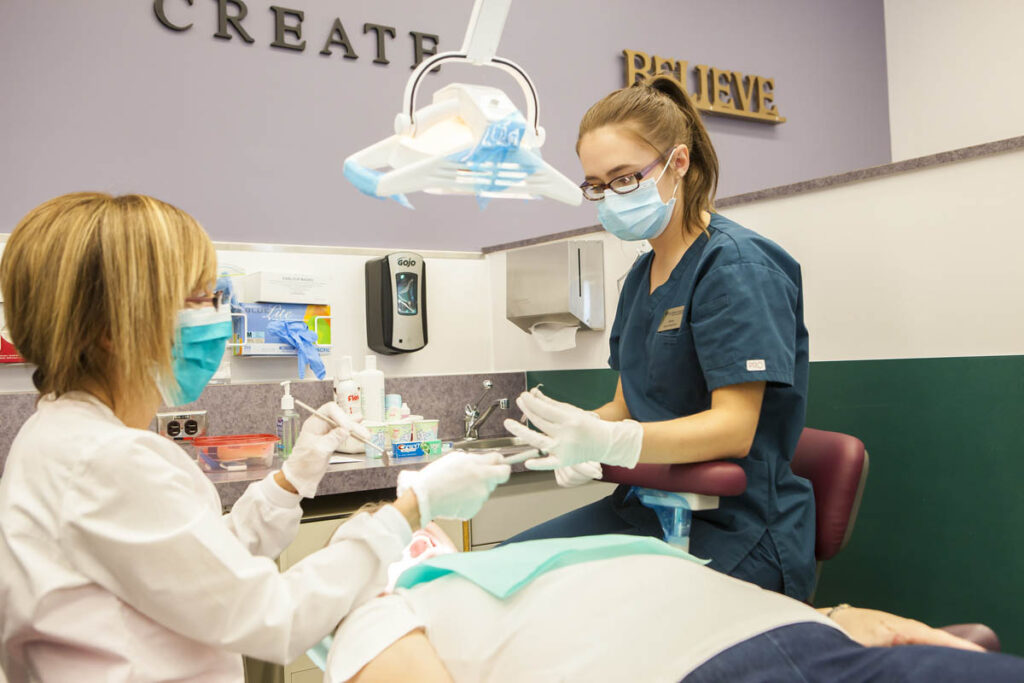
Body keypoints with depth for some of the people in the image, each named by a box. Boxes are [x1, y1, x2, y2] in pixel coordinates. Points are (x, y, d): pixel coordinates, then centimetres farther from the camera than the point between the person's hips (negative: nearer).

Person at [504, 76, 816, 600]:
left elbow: (734, 428, -21)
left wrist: (610, 441, -36)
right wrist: (578, 438, -9)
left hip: (735, 528, -7)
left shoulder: (734, 264, -13)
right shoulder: (642, 275, 13)